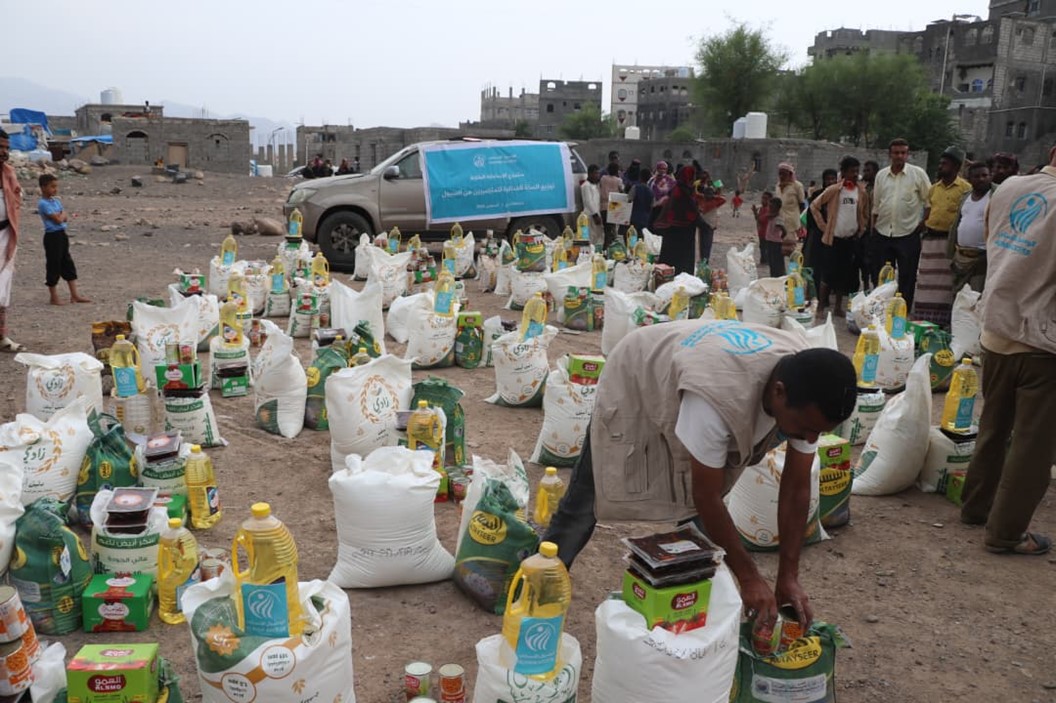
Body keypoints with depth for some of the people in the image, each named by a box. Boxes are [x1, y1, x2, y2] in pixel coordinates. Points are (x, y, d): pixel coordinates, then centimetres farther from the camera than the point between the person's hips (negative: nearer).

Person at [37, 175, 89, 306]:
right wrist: (63, 214, -1)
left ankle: (75, 295, 17)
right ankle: (54, 298, 9)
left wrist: (60, 215, -11)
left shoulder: (56, 201, 12)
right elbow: (58, 219, -20)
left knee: (68, 265, 11)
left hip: (62, 235, 9)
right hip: (52, 236, -9)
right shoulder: (43, 203, -15)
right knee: (53, 266, 0)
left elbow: (65, 218, 9)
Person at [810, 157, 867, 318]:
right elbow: (814, 206, -4)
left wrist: (861, 229, 10)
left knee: (845, 275, 7)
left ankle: (838, 307, 17)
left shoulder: (861, 191, 4)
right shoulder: (833, 190, -7)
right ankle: (820, 307, 6)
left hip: (851, 239, 4)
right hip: (833, 238, -4)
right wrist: (823, 226, -6)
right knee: (828, 274, -3)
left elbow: (863, 213, 18)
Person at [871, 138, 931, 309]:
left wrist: (923, 223, -5)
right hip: (882, 233, 3)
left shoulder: (918, 173, -2)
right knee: (880, 276, 8)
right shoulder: (881, 175, 8)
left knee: (907, 277, 3)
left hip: (908, 234, -3)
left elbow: (929, 201, 2)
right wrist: (873, 228, 10)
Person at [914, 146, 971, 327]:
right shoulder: (934, 188, 13)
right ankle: (924, 319, 17)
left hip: (950, 240, -6)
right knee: (926, 281, 9)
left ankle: (943, 321, 6)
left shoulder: (965, 188, -6)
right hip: (930, 239, 6)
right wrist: (923, 234, 12)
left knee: (946, 283, 0)